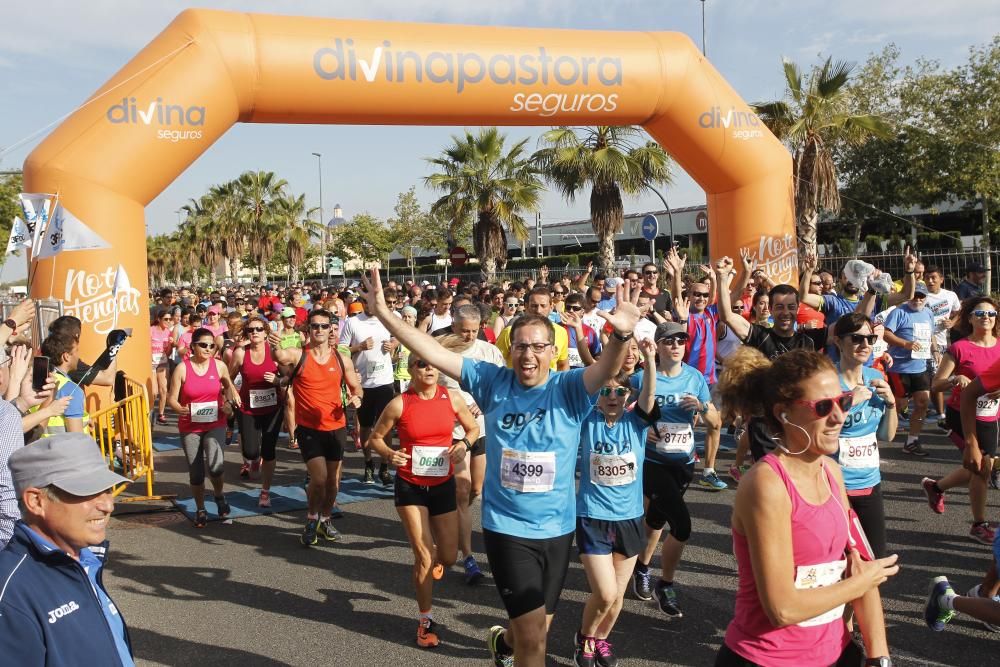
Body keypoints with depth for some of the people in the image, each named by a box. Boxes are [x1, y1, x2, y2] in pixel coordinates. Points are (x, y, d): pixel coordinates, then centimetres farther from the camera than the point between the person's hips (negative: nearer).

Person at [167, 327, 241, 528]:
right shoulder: (182, 368, -9)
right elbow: (172, 399, -7)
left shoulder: (219, 366, -3)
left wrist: (230, 404, 0)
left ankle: (219, 495, 10)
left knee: (215, 465, -21)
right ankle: (200, 510, 30)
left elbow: (228, 385, 17)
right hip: (190, 427, 0)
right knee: (196, 473, 7)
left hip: (215, 424, 0)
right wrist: (181, 410, -28)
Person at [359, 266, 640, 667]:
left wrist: (622, 335, -52)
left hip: (557, 529, 2)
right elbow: (433, 353, -11)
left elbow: (607, 368, -30)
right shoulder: (492, 382, -8)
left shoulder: (568, 390, -11)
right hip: (506, 527, -2)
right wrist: (383, 313, -19)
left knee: (536, 629, 23)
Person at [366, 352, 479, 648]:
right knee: (424, 555, -7)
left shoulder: (453, 398, -7)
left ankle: (431, 561, 48)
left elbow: (474, 428, 8)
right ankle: (426, 621, 14)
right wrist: (389, 454, -21)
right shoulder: (399, 404, -12)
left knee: (448, 556, 8)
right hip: (410, 487, -2)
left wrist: (464, 444, -13)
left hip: (443, 485, 3)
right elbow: (375, 437, -1)